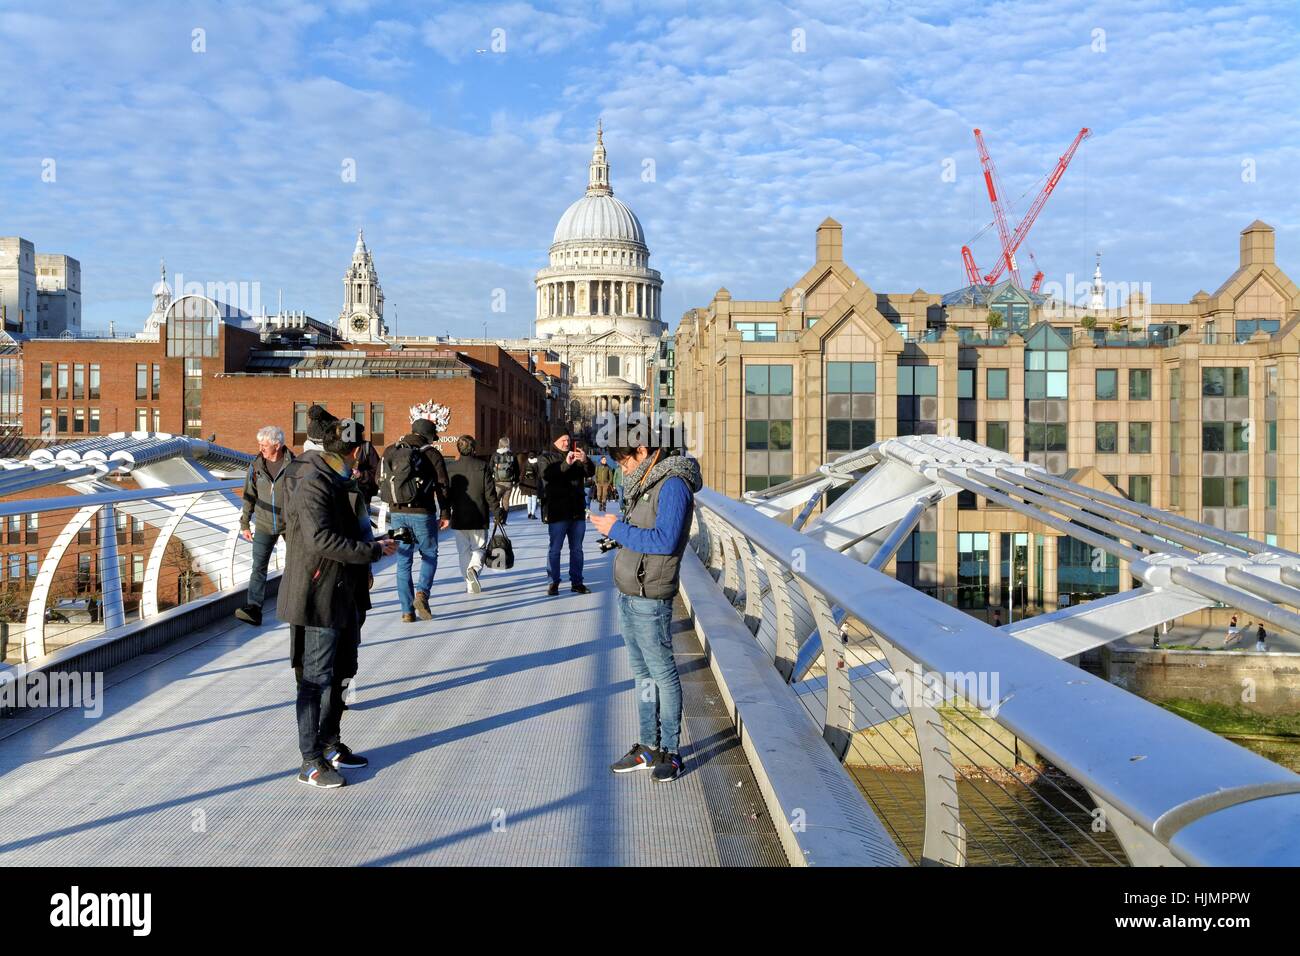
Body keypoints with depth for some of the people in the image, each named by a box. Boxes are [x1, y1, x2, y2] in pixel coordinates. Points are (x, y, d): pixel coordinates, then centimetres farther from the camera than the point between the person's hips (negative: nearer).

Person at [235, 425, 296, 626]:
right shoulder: (256, 466, -1)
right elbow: (250, 496, 7)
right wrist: (244, 525, 7)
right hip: (264, 525, 2)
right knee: (258, 567, -7)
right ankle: (253, 610, -10)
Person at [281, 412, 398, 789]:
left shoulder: (340, 482, 14)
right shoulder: (313, 484, -18)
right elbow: (320, 539, -28)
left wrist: (376, 540, 10)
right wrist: (373, 551, -24)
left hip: (344, 596, 10)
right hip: (319, 597, -10)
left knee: (338, 674, 19)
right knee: (316, 679, -2)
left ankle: (330, 746, 32)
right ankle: (311, 762, 7)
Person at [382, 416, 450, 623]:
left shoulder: (390, 452, 8)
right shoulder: (431, 454, -4)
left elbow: (380, 482, 11)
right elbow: (442, 485, -6)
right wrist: (444, 514, 1)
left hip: (397, 514, 4)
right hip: (423, 514, -3)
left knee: (403, 561, 9)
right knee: (429, 555, 13)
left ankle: (407, 611, 8)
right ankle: (422, 593, -10)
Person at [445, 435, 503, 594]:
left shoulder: (450, 467, -2)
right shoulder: (483, 466, -7)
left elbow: (446, 494, 3)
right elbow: (490, 494, -7)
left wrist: (446, 515, 14)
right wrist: (498, 513, 2)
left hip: (459, 518, 1)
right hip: (479, 518, -1)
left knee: (464, 551, 12)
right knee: (478, 548, 11)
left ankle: (470, 584, 11)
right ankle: (474, 567, -19)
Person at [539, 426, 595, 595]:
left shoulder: (576, 456, 12)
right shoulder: (547, 457, 1)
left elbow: (590, 471, -2)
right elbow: (547, 474, -18)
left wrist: (585, 460, -24)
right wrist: (566, 464, -33)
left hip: (577, 511, 4)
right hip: (557, 511, -4)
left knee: (577, 549, 10)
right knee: (555, 549, 2)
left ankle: (576, 582, 18)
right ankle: (554, 582, 10)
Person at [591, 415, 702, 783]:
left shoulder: (673, 485, -17)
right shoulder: (645, 482, 13)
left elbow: (666, 541, -25)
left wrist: (617, 529, -18)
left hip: (650, 600, -9)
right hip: (628, 594, 10)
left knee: (663, 674, 2)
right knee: (642, 674, 15)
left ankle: (670, 752, 13)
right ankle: (648, 747, 25)